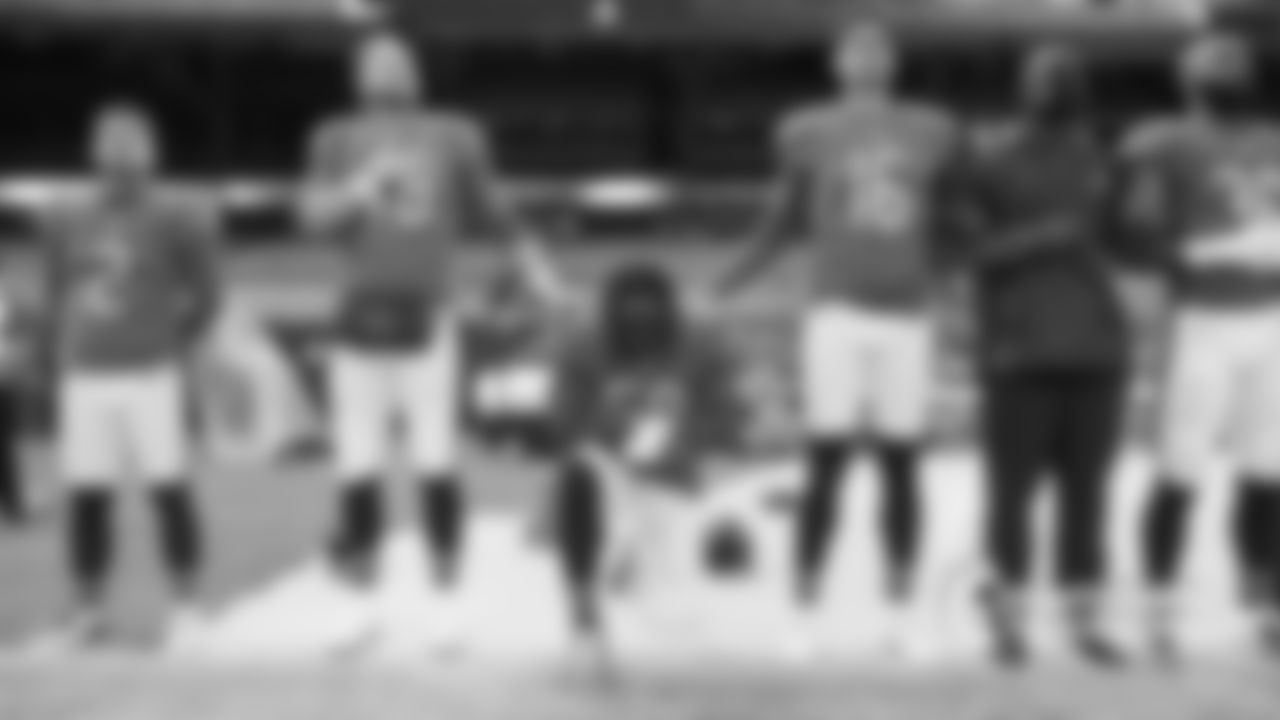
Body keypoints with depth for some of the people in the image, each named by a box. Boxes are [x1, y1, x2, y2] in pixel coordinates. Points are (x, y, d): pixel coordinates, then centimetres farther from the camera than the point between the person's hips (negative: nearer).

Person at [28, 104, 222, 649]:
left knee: (170, 490, -2)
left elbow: (206, 293, 4)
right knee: (86, 497, 5)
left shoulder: (176, 219, -2)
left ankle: (188, 609, 8)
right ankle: (90, 614, 15)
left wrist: (177, 348, -1)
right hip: (85, 378, 4)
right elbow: (56, 299, 17)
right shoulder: (65, 223, 9)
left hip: (151, 376, -3)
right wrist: (56, 360, 9)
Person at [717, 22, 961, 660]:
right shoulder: (809, 132, 4)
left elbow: (951, 222, 19)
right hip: (838, 312, -2)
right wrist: (731, 283, 12)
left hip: (908, 314, 2)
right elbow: (789, 218, 13)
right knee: (826, 464, -6)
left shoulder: (931, 132, 10)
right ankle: (805, 616, 2)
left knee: (901, 465, 5)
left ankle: (901, 613, 16)